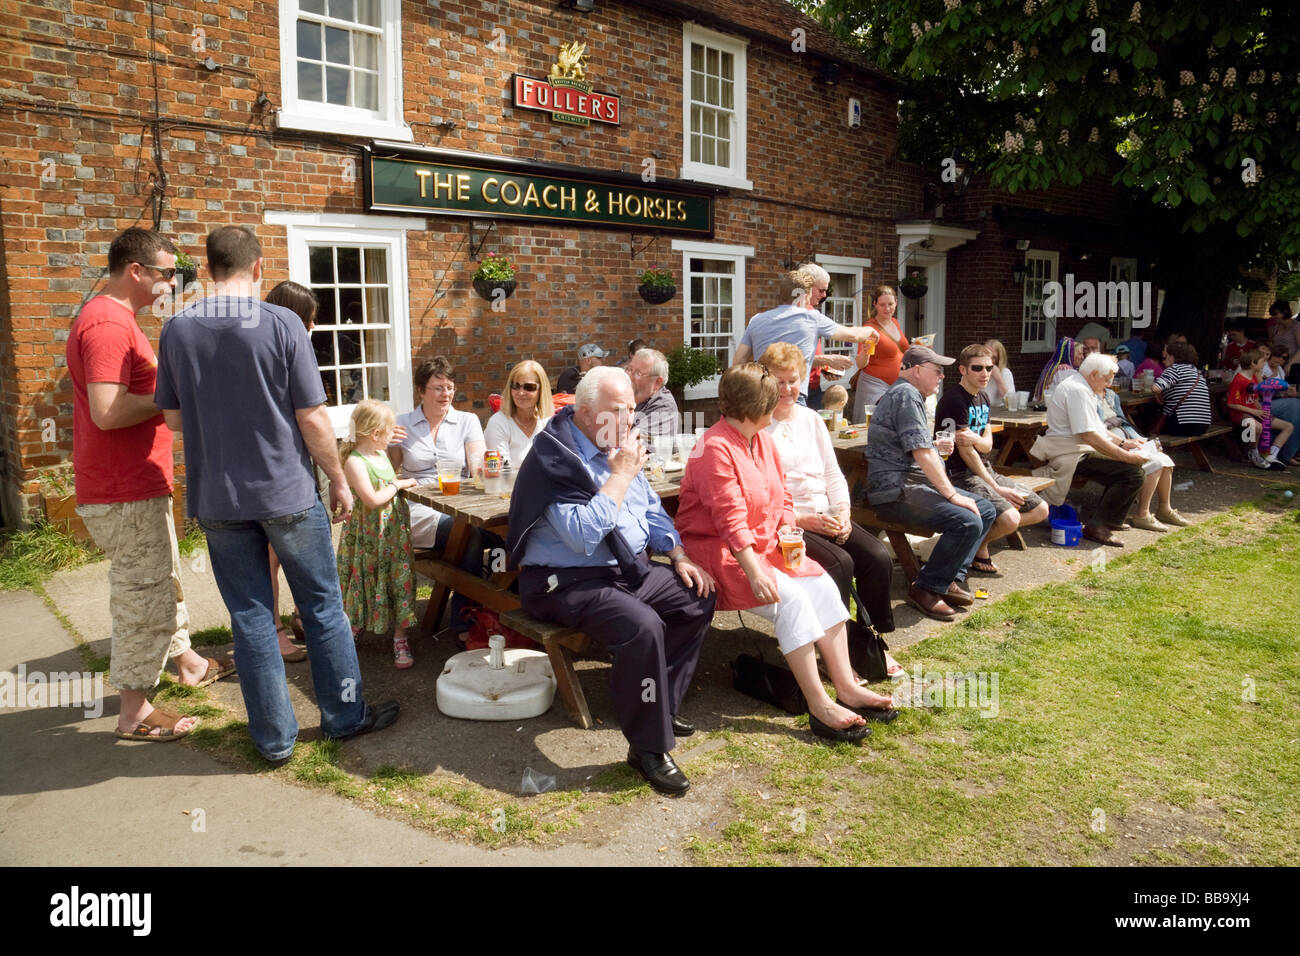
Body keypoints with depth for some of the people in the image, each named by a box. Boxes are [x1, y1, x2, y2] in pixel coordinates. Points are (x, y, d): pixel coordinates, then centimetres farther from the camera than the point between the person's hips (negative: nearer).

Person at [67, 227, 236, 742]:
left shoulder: (115, 318, 15)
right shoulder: (108, 324, -20)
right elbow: (107, 412, -29)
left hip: (141, 485, 11)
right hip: (125, 493, -11)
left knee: (164, 579, 24)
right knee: (143, 595, -1)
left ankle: (188, 661, 42)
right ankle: (135, 713, 12)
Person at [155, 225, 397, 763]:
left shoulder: (177, 330, -1)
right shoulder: (282, 323, -11)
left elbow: (173, 418, 7)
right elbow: (312, 418, -11)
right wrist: (338, 480, 1)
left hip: (217, 500, 3)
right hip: (288, 494, -3)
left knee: (250, 618, 10)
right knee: (322, 607, 11)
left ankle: (274, 738, 18)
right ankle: (345, 716, 22)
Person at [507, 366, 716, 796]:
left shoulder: (619, 446, 9)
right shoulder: (554, 456, -17)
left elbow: (652, 511, 20)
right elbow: (583, 536, -29)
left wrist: (679, 556, 6)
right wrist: (620, 475, -23)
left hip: (630, 569, 9)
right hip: (569, 581, -9)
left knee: (699, 597, 1)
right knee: (642, 626, -32)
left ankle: (661, 704, 14)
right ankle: (648, 747, -15)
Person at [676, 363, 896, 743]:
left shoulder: (763, 440, 11)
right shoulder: (715, 448, -18)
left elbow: (782, 497, 14)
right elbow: (730, 518, -25)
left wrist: (789, 536, -5)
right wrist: (755, 573, -29)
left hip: (764, 544, 9)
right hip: (718, 550, -9)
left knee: (823, 585, -9)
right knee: (791, 598, -25)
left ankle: (847, 688, -6)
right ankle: (819, 706, -19)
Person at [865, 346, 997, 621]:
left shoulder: (911, 395, 24)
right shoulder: (906, 394, -12)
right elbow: (922, 453, -20)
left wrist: (938, 447, 18)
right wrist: (952, 494, -17)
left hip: (912, 485, 12)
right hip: (896, 491, -12)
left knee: (986, 510, 8)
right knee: (968, 521, -26)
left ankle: (950, 579, 5)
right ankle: (925, 590, -13)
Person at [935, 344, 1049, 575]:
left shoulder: (983, 398, 13)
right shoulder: (953, 400, -14)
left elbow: (987, 444, 8)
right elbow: (965, 452, -17)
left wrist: (976, 439, -20)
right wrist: (996, 488, -15)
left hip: (984, 469, 9)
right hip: (959, 474, -9)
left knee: (1040, 510, 5)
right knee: (1010, 519, -27)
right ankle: (978, 547, 2)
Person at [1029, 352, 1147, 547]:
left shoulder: (1081, 388, 18)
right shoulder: (1077, 391, -18)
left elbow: (1097, 428, 27)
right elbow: (1089, 436, -25)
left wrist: (1121, 443, 14)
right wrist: (1126, 456, -20)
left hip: (1080, 452, 11)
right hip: (1073, 456, -11)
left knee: (1132, 464, 14)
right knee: (1132, 473, -20)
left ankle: (1110, 520, 19)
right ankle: (1096, 527, -14)